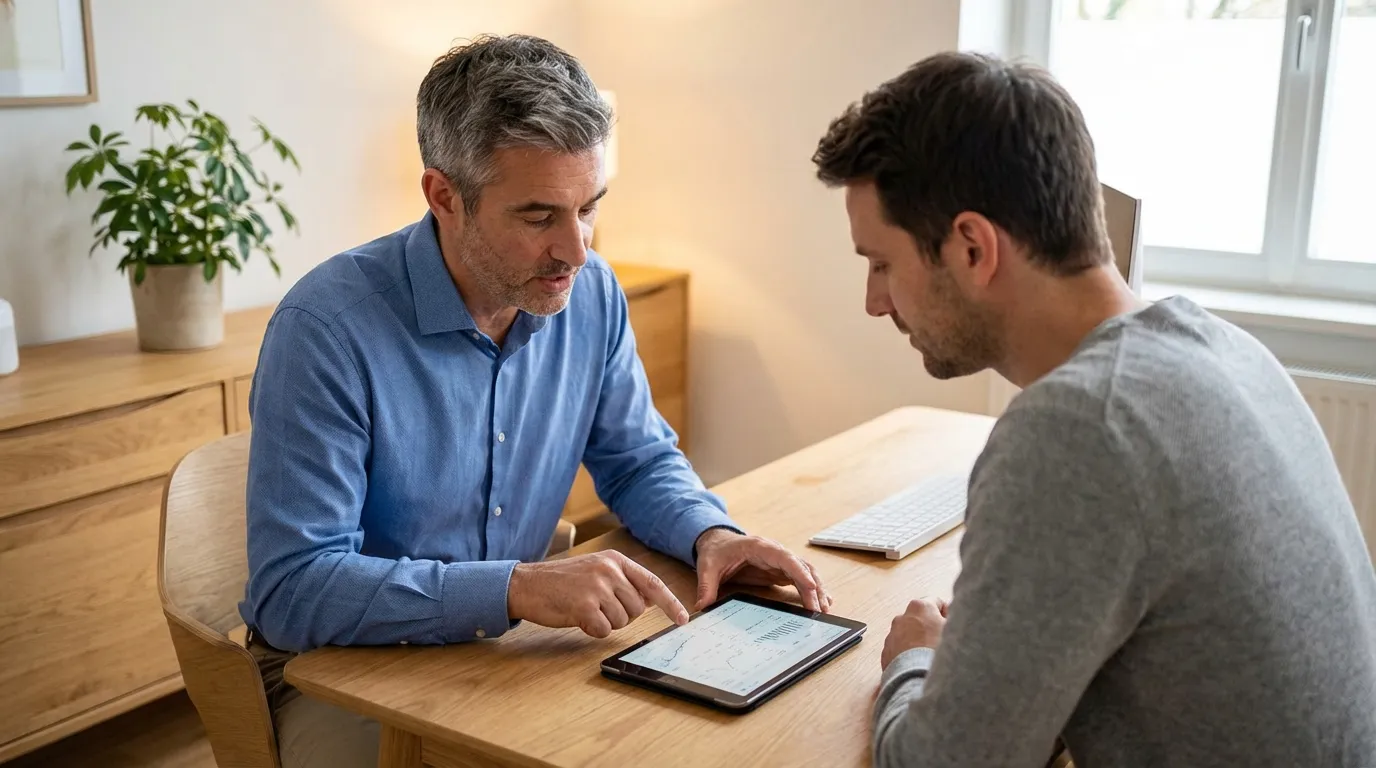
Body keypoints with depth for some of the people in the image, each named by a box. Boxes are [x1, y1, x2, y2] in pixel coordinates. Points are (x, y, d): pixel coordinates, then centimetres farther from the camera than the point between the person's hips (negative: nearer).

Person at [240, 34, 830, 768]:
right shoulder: (327, 327, -24)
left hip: (506, 646, 4)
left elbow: (639, 459, 6)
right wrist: (517, 586, -36)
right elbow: (291, 590, -26)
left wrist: (710, 533, -15)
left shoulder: (589, 293, -7)